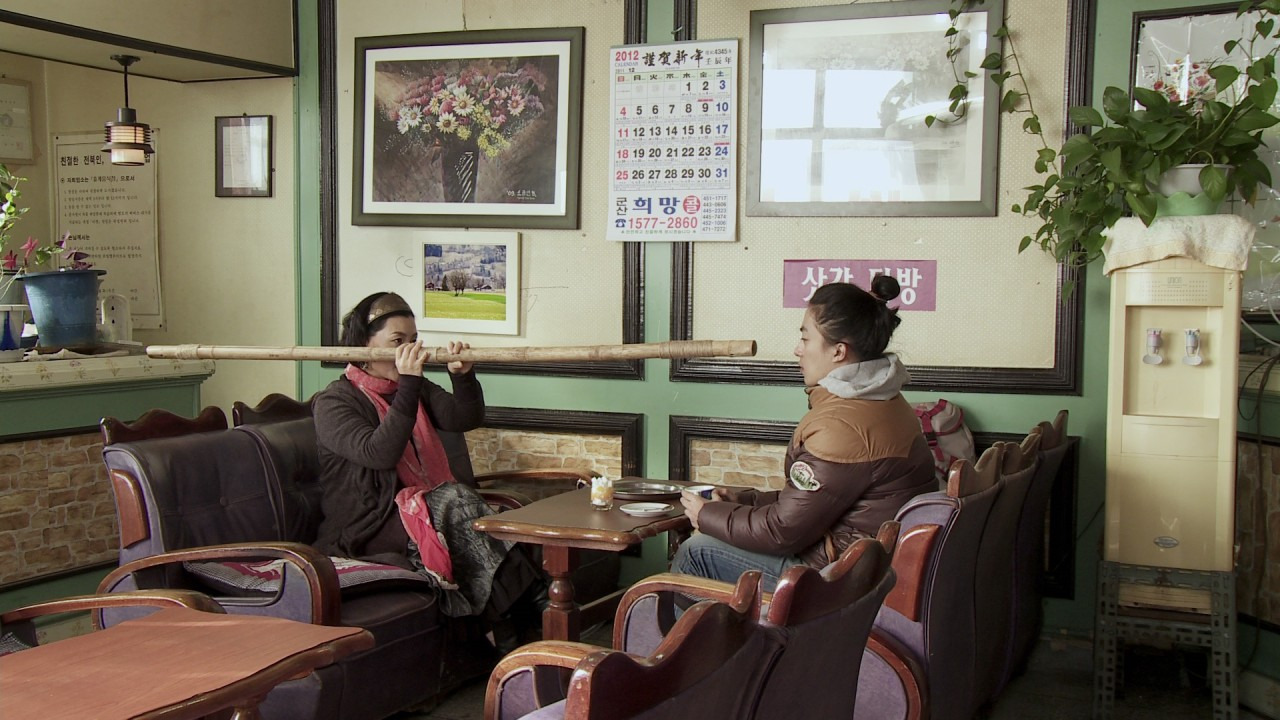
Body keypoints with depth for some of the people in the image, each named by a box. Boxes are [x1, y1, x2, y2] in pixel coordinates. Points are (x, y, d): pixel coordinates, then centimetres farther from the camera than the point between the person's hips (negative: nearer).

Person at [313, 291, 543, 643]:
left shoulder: (416, 388, 18)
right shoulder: (334, 401, -4)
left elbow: (466, 419, 3)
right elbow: (379, 453, -22)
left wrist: (463, 377, -16)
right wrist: (408, 386, -26)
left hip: (422, 506, 6)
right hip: (367, 528, -6)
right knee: (454, 501, -29)